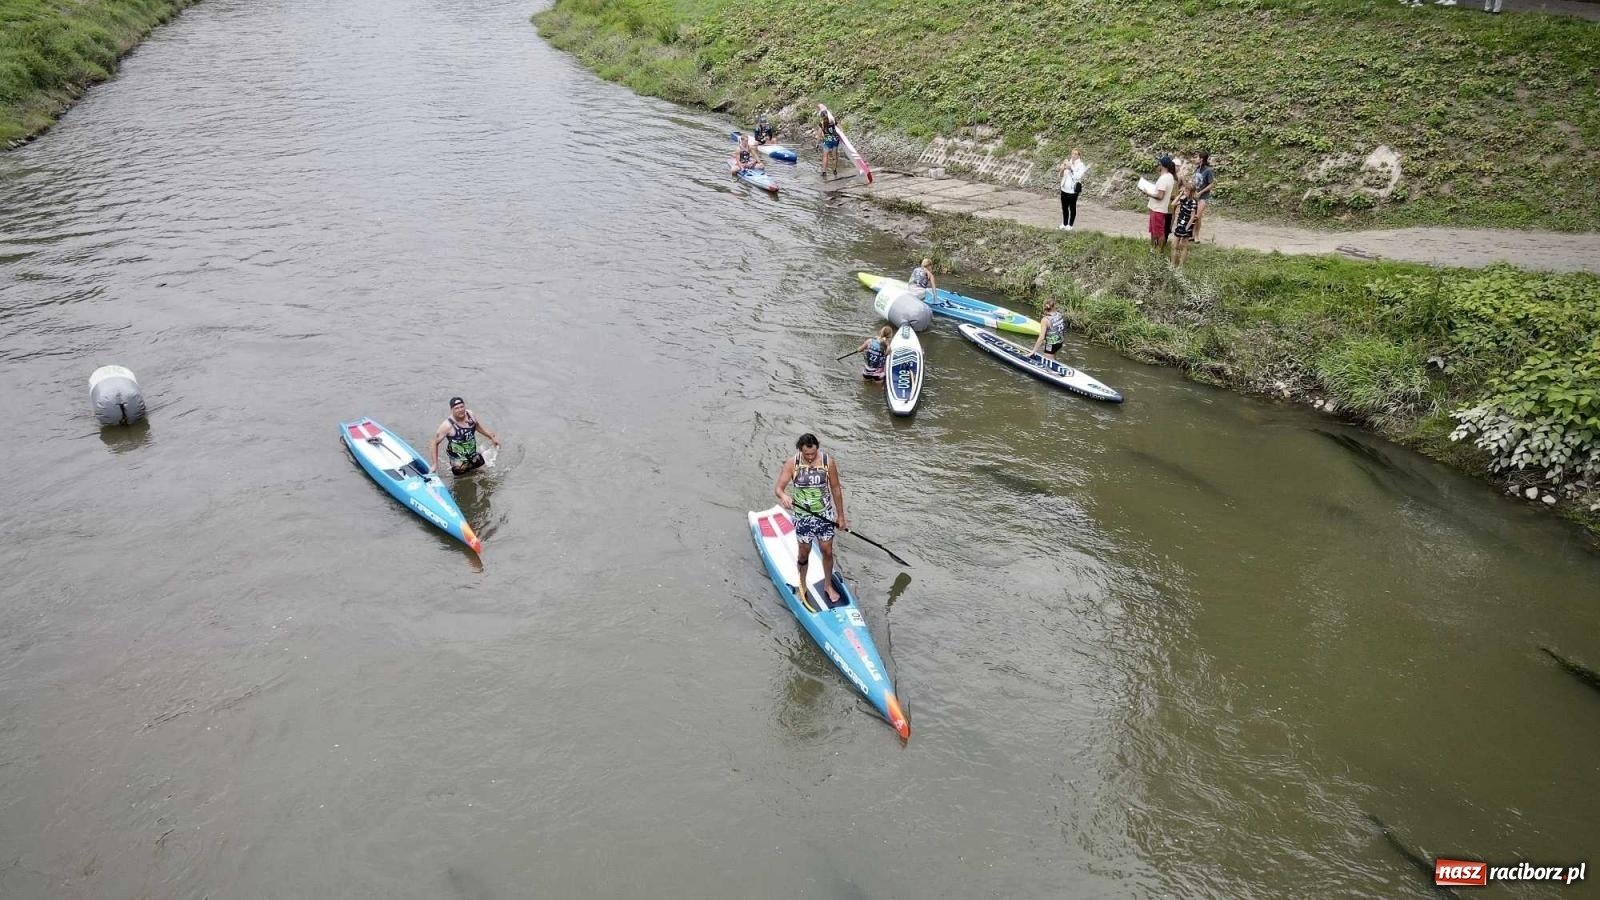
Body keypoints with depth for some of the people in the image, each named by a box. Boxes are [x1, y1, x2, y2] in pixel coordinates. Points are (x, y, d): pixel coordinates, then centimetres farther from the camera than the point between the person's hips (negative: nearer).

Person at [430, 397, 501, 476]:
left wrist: (492, 437, 13)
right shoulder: (448, 425, -26)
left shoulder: (470, 414, -9)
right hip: (459, 460, -6)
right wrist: (434, 464, -22)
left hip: (473, 455, 6)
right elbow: (434, 443, -19)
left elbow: (478, 426, 13)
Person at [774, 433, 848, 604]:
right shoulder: (792, 463, -14)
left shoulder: (828, 462, -12)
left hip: (825, 514, 1)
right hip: (802, 515, -1)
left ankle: (828, 585, 30)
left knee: (827, 551, 7)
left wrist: (841, 516, 4)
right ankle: (802, 584, 35)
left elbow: (836, 489, -1)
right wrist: (784, 496, -40)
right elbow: (778, 488, -16)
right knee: (804, 552, 11)